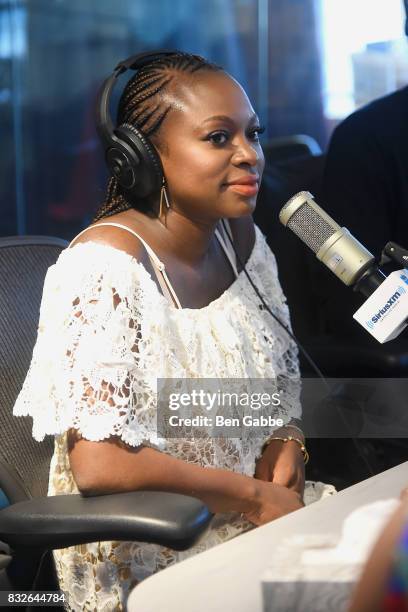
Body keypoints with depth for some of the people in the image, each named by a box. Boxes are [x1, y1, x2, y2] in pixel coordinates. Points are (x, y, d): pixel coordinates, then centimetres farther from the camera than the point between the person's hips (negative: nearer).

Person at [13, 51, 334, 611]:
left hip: (253, 517, 7)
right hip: (141, 557, -7)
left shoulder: (242, 237, 3)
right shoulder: (107, 264, -20)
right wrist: (250, 496, -17)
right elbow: (98, 465, -25)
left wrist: (287, 442, -4)